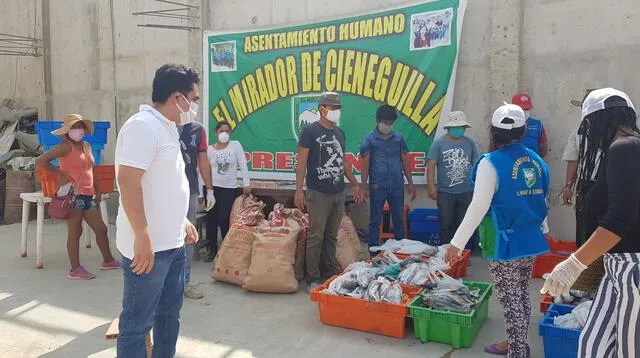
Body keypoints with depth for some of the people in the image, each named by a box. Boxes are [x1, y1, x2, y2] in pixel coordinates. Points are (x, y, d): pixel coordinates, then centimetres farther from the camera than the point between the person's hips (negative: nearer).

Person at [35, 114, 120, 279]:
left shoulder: (86, 145, 15)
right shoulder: (65, 146, -8)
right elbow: (40, 161, -16)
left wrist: (97, 190, 17)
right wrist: (61, 173, -13)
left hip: (87, 195, 8)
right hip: (73, 194, -8)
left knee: (101, 229, 12)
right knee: (75, 233, -1)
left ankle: (108, 260, 26)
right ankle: (75, 269, 7)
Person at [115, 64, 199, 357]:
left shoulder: (166, 128, 14)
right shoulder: (143, 126, -17)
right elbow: (128, 181, -25)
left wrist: (182, 222, 22)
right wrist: (142, 237, -26)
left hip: (172, 243, 10)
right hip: (148, 246, -10)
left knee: (169, 312, 21)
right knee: (138, 323, 4)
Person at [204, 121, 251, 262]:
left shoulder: (235, 145, 1)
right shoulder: (210, 149, 7)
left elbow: (243, 165, -3)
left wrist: (246, 184, -9)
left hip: (230, 188, -2)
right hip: (212, 187, 2)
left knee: (224, 219, -6)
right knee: (211, 218, 4)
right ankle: (213, 251, 17)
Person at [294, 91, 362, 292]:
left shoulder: (340, 133, 14)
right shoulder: (310, 131, -6)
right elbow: (301, 161, -8)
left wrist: (355, 184, 19)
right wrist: (298, 190, -14)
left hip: (338, 193, 6)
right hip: (318, 193, -6)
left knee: (331, 236, 12)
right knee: (316, 237, -3)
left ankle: (330, 274, 21)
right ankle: (313, 279, 5)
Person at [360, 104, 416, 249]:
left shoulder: (399, 137, 7)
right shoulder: (369, 139, -2)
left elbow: (405, 161, 11)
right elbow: (365, 164, -4)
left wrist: (410, 184, 8)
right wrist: (364, 186, -11)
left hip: (397, 186, 3)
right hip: (377, 186, -3)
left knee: (399, 220, 13)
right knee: (375, 221, 5)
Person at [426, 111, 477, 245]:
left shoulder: (470, 142, 6)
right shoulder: (439, 143, -3)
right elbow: (431, 165, -6)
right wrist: (431, 186, -14)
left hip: (466, 192, 3)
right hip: (445, 192, -3)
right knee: (446, 225, 4)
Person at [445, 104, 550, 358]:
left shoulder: (492, 162, -16)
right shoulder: (536, 161, 4)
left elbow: (479, 207, -19)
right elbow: (540, 199, 12)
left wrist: (457, 242, -15)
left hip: (505, 242, -7)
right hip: (531, 240, 7)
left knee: (510, 300, 5)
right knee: (521, 295, 19)